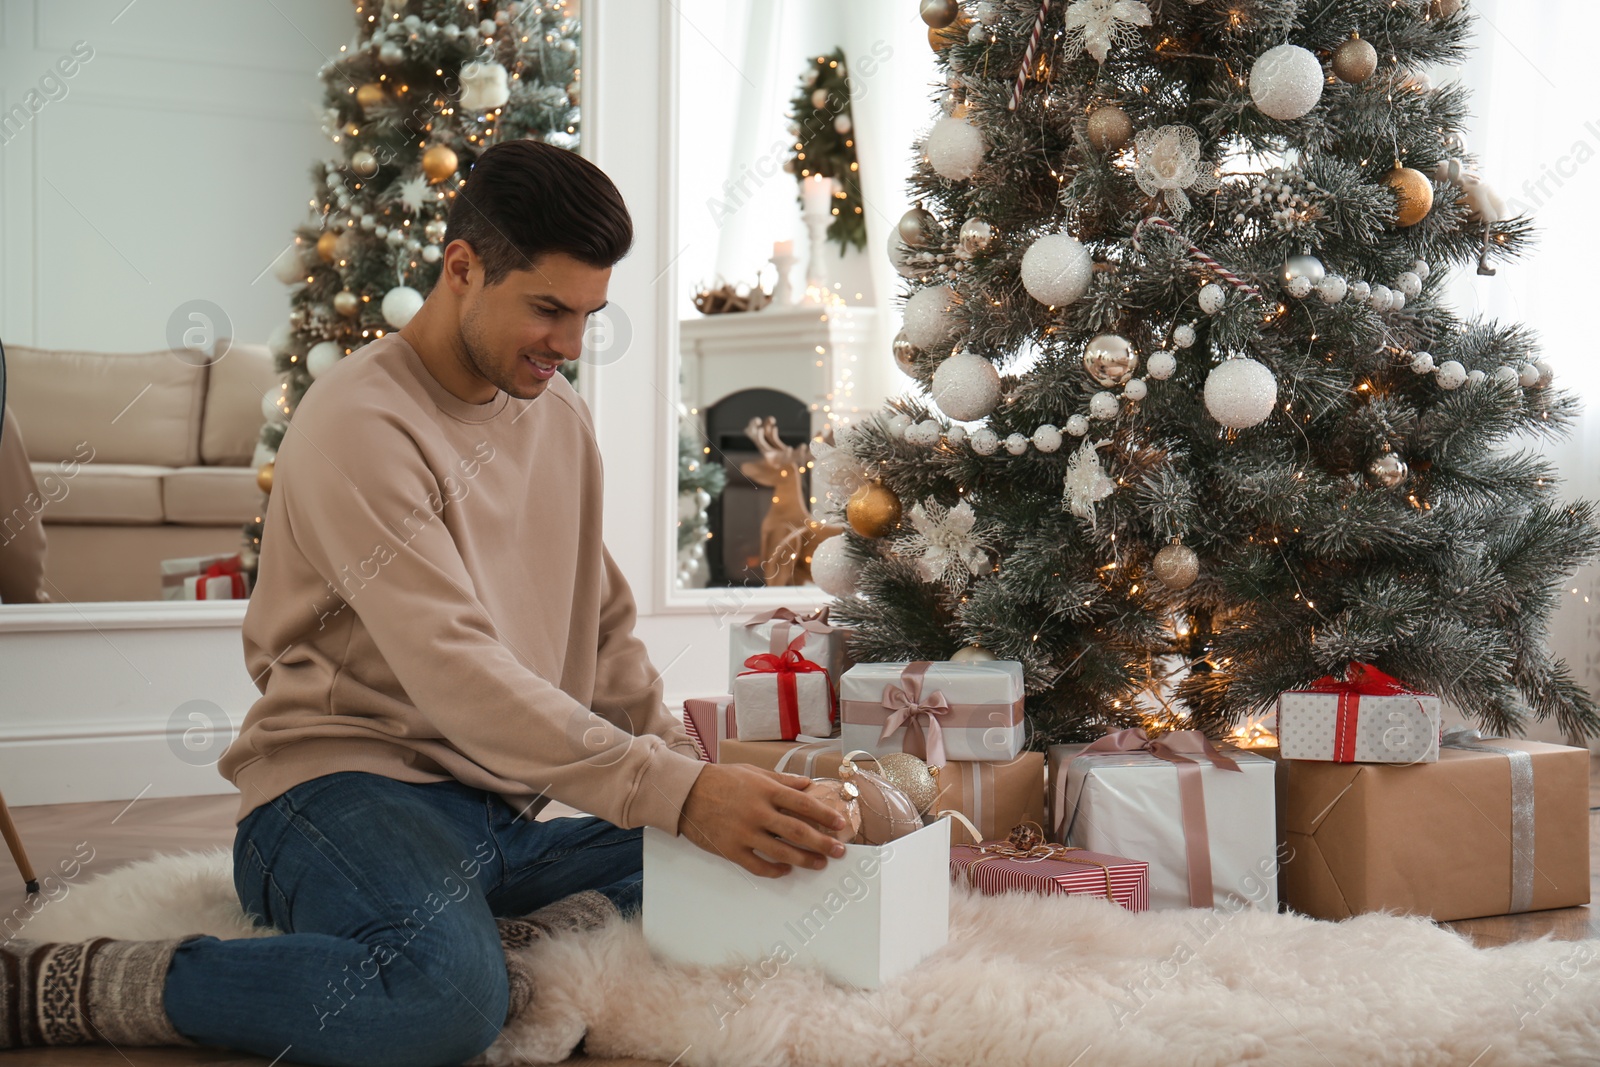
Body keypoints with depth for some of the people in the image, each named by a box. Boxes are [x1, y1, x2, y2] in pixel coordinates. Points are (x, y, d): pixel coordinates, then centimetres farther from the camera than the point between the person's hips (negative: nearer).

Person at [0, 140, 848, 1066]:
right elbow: (455, 673, -24)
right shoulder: (360, 423, -13)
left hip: (503, 818, 7)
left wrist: (691, 770, 3)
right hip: (345, 787, -7)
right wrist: (676, 793, -29)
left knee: (757, 874, -10)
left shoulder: (560, 415, 14)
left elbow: (604, 632, 20)